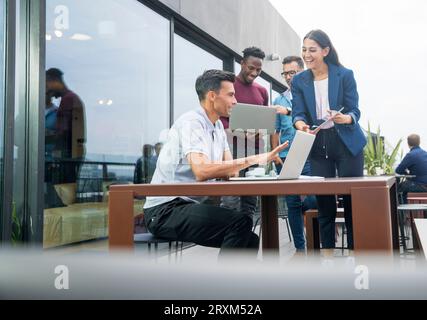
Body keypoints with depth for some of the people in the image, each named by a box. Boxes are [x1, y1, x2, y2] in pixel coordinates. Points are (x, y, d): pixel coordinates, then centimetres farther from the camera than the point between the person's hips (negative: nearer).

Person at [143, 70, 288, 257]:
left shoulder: (218, 126, 14)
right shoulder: (192, 122, -15)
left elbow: (229, 170, 7)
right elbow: (201, 171, -31)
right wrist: (251, 160, -30)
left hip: (190, 205, 9)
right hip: (165, 211, -9)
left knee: (250, 241, 2)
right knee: (241, 222, -23)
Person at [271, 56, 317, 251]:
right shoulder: (279, 100, 14)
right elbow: (276, 131, 14)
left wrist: (290, 112, -22)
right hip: (285, 158, 3)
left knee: (313, 199, -13)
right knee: (292, 203, 6)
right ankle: (300, 248, 15)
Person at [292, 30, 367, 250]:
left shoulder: (345, 75, -4)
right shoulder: (299, 81, 4)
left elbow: (354, 111, -7)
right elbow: (298, 113, -4)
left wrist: (344, 119, -30)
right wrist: (301, 125, -28)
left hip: (347, 144, -2)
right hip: (317, 146, 2)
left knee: (352, 201, 0)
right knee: (324, 203, 4)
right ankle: (327, 252, 13)